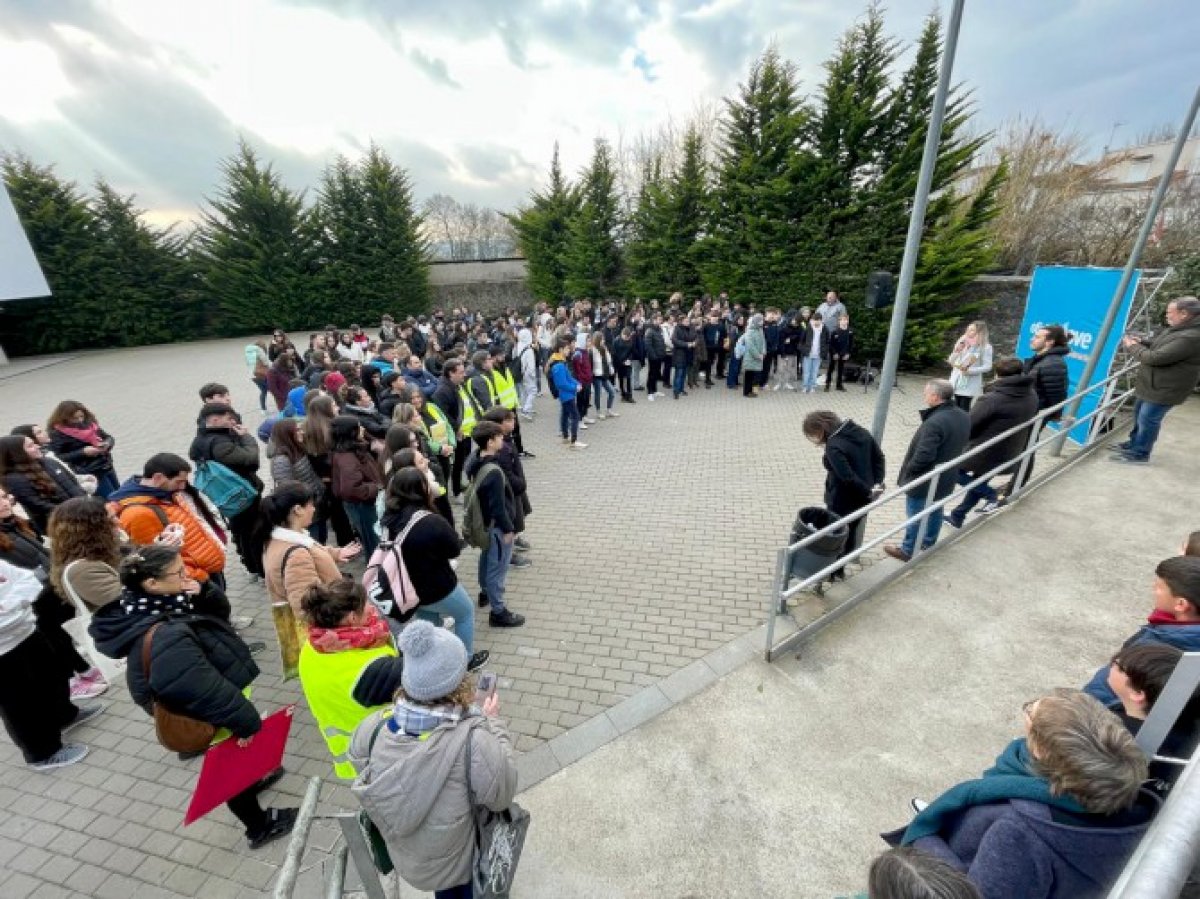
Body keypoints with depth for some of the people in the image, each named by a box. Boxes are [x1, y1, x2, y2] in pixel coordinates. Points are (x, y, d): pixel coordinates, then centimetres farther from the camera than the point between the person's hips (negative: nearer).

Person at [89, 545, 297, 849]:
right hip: (208, 722, -8)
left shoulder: (162, 606, -14)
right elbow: (209, 692, -33)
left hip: (208, 710, 8)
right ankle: (260, 826, 42)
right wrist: (248, 720, -23)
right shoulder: (165, 639, -40)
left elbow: (219, 613, 5)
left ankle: (252, 779, 61)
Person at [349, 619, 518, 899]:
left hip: (406, 862, 3)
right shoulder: (473, 740, -40)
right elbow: (501, 796, -23)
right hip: (461, 863, -3)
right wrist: (491, 724, -17)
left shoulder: (372, 729, -28)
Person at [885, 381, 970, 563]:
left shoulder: (935, 422, -33)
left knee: (915, 515, 7)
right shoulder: (963, 416, -1)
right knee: (935, 510, 24)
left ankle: (908, 551, 21)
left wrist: (907, 470, -15)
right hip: (945, 478, 9)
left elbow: (923, 455, -32)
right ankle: (928, 543, 43)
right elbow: (956, 445, 11)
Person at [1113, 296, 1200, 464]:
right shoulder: (1178, 329, 3)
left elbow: (1155, 358, -30)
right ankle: (1134, 442, 39)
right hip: (1151, 384, 10)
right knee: (1139, 414, 23)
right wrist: (1141, 340, 0)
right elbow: (1157, 343, 19)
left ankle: (1140, 454, 13)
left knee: (1147, 419, 0)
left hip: (1164, 389, -10)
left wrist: (1133, 347, -14)